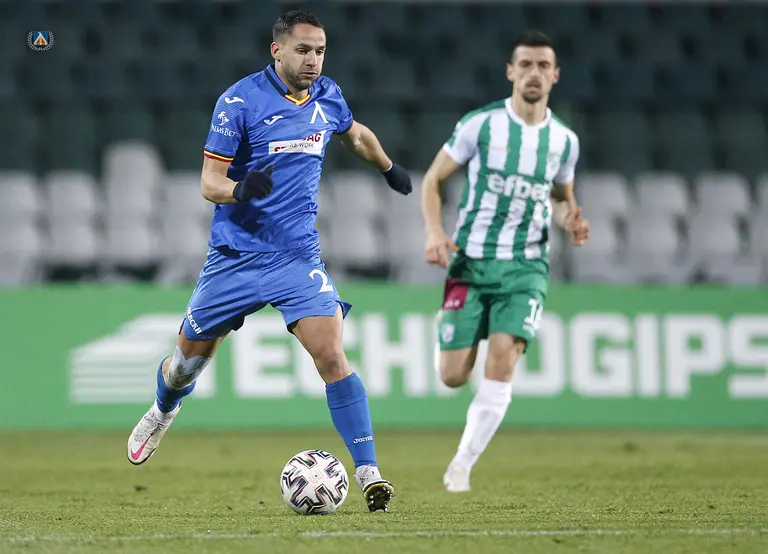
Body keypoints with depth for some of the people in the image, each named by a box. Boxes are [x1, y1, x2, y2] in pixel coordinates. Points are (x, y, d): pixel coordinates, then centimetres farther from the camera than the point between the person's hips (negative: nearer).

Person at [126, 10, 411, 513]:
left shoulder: (328, 98, 3)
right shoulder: (239, 101, -12)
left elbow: (356, 134, 28)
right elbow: (210, 182, -11)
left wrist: (390, 168, 41)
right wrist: (240, 189, -32)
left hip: (299, 258, 2)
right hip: (236, 257, -2)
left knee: (332, 356, -17)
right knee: (192, 353, 15)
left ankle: (369, 474, -17)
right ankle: (163, 413, 49)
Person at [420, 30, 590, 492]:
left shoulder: (564, 140, 5)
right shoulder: (481, 124, -5)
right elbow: (433, 180, 4)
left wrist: (570, 220, -1)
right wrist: (435, 233, -12)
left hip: (525, 267, 1)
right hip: (471, 262, -1)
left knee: (503, 362, -18)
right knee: (453, 376, -5)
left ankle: (462, 465, -7)